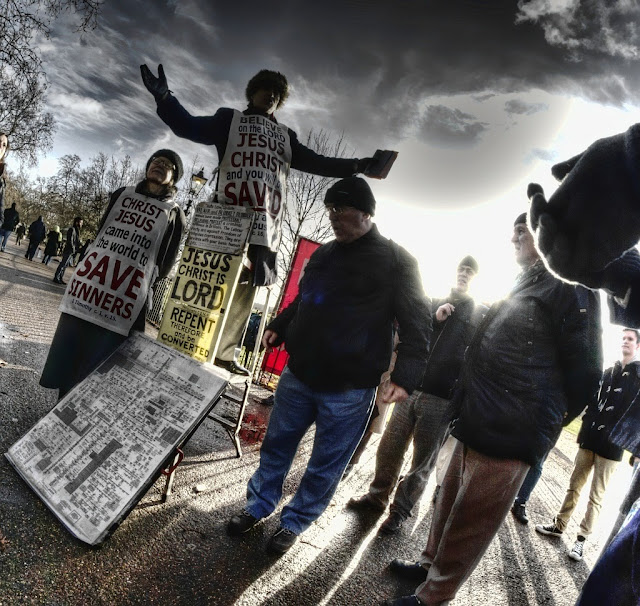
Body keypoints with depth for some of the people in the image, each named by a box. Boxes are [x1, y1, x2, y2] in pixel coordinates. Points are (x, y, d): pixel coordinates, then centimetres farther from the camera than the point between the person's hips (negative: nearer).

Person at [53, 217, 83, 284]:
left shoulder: (76, 230, 17)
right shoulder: (72, 229, -11)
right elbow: (70, 240, -17)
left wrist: (75, 249, 8)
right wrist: (73, 249, -15)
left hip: (72, 251, 9)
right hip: (69, 250, -9)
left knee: (65, 265, 12)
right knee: (63, 264, -6)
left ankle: (60, 278, 18)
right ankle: (56, 278, -1)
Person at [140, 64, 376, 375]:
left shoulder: (285, 136, 26)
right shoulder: (230, 119, 14)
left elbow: (315, 162, 20)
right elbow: (188, 126, 3)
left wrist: (357, 165, 11)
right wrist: (164, 97, -14)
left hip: (265, 229, 5)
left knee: (245, 292, 6)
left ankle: (224, 354, 14)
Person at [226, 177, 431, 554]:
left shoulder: (397, 261, -8)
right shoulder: (323, 254, 10)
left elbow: (418, 324, -10)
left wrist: (405, 378, -21)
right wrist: (280, 327, 7)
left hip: (349, 391, -5)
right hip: (299, 375, 5)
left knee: (326, 465, 10)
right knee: (277, 444, 18)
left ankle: (295, 523, 33)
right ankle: (259, 506, 40)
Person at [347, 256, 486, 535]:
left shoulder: (483, 315, 3)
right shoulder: (433, 303, 13)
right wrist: (434, 318, -11)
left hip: (441, 398, -3)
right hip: (411, 388, 3)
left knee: (422, 462, 7)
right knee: (389, 448, 9)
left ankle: (400, 510, 23)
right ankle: (377, 495, 29)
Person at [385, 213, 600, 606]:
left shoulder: (569, 286, -11)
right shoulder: (522, 288, 18)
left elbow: (585, 370, -13)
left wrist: (544, 426, -3)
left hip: (508, 439, -9)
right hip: (476, 426, 9)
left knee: (469, 524, 6)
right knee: (450, 505, 22)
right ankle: (431, 564, 42)